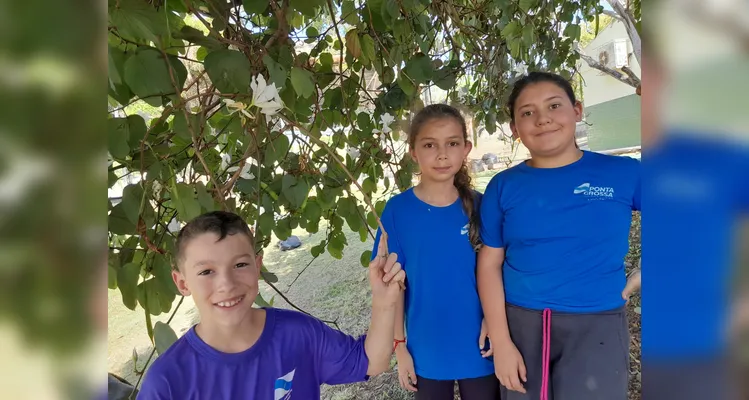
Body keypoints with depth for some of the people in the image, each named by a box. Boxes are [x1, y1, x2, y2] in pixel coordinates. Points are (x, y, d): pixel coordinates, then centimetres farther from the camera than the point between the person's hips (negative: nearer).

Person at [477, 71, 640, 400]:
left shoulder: (623, 173, -3)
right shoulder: (503, 187, -2)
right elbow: (490, 263, -2)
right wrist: (501, 341, -6)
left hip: (597, 326, -1)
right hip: (520, 324, 1)